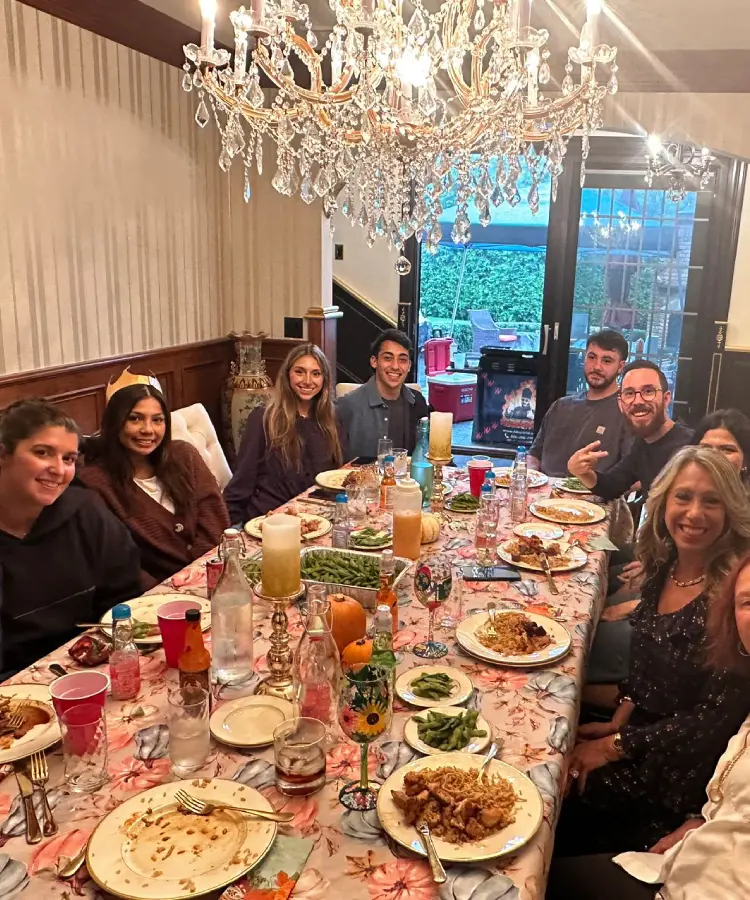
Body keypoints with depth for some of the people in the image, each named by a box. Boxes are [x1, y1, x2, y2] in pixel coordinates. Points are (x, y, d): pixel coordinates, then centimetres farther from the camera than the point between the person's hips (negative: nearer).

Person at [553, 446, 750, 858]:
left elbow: (716, 718, -20)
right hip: (640, 727, 6)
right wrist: (618, 721, -1)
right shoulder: (663, 565, -2)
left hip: (681, 763, -6)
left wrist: (616, 745, -16)